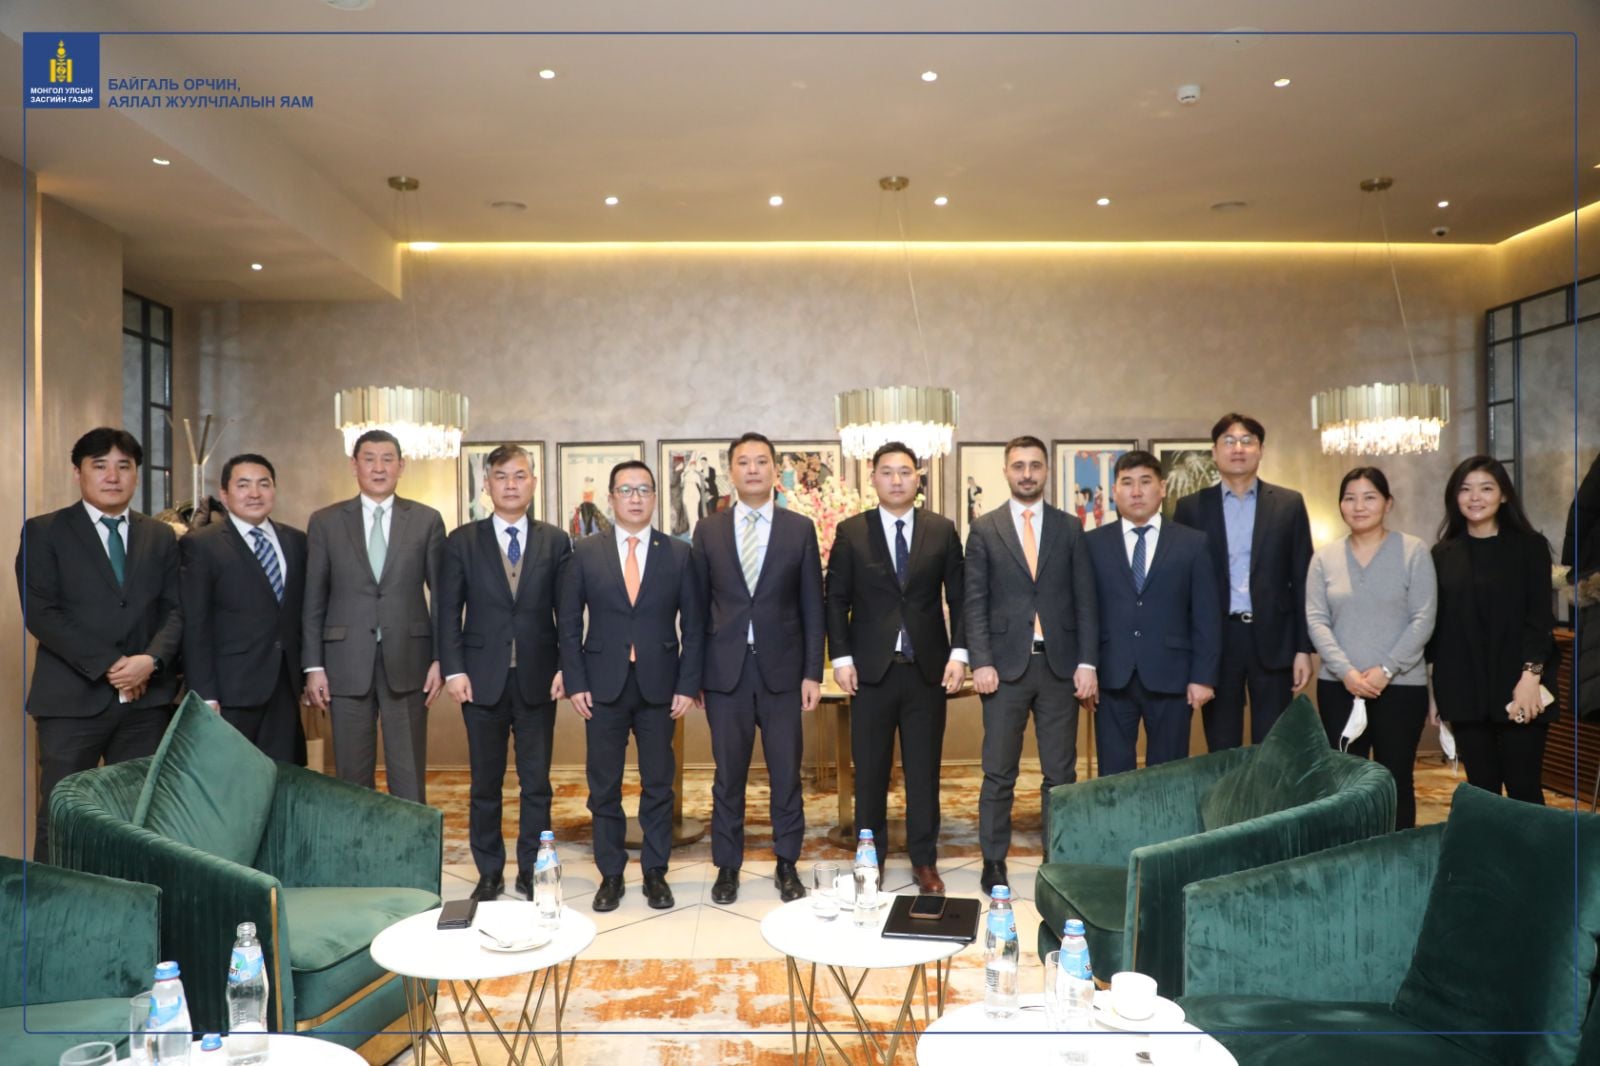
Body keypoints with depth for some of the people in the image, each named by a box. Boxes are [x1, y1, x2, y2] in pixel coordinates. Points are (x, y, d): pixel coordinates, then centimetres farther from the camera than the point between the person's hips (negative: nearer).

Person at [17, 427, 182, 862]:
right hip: (73, 698, -3)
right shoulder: (44, 532, 4)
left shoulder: (161, 537, 14)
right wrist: (107, 665, -12)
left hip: (147, 699, 3)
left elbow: (174, 610, 9)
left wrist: (151, 659, -11)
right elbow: (39, 611, -5)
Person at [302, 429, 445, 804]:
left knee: (409, 776, 3)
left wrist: (440, 659, -1)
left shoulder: (427, 520, 5)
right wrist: (313, 665, 0)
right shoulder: (325, 522, 6)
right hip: (347, 663, 1)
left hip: (407, 660, 0)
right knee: (352, 775, 7)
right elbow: (313, 600, 6)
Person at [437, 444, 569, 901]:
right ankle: (489, 873, 21)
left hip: (538, 679, 0)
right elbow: (448, 610, 1)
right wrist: (454, 670, -7)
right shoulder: (463, 541, 3)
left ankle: (532, 872, 19)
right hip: (482, 678, 0)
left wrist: (565, 667, -4)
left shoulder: (555, 541, 4)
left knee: (537, 783, 7)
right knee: (485, 785, 8)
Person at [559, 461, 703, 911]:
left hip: (659, 687, 0)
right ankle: (610, 874, 21)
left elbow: (693, 625, 2)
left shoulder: (679, 553, 2)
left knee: (658, 785, 8)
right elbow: (568, 622, 4)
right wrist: (575, 683, -3)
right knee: (604, 786, 7)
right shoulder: (586, 553, 3)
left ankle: (655, 873, 21)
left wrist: (688, 685, -4)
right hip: (604, 687, 0)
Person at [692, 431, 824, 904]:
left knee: (786, 773, 7)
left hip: (782, 669, 0)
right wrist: (694, 672, 3)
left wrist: (813, 673, -2)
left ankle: (787, 864, 22)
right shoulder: (708, 530, 4)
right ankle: (728, 866, 22)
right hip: (725, 670, 0)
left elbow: (812, 606, 3)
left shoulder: (800, 528, 3)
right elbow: (698, 604, 6)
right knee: (728, 774, 8)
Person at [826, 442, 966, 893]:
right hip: (871, 669, 0)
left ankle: (924, 861, 19)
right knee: (870, 768, 8)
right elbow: (836, 599, 2)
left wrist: (958, 652, -4)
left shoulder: (942, 530, 4)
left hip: (928, 668, 1)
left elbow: (959, 597, 5)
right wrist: (841, 657, -5)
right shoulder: (851, 531, 2)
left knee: (924, 768, 7)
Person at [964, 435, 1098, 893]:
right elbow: (974, 602, 0)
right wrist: (981, 662, -9)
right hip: (1005, 665, -1)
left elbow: (1085, 599, 6)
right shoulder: (984, 529, 3)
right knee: (998, 773, 5)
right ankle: (993, 862, 15)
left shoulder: (1069, 528, 8)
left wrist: (1087, 663, -2)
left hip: (1060, 665, 2)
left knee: (1060, 772, 7)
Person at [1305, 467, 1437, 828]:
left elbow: (1423, 619, -6)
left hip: (1401, 686, -2)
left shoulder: (1413, 551, -2)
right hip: (1338, 686, 2)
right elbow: (1315, 620, 0)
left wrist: (1386, 670, -14)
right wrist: (1346, 671, -12)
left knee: (1396, 780, 6)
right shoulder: (1324, 557, 5)